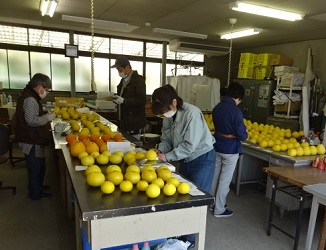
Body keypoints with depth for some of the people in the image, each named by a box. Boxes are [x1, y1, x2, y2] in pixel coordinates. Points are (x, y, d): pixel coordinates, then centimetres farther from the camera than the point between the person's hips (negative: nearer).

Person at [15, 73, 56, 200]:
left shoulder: (28, 96, 11)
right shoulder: (30, 100, -22)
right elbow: (32, 121, -28)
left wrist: (45, 115, 9)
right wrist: (47, 117, -15)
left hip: (32, 139, 10)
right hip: (32, 142, -10)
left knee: (37, 166, 24)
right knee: (36, 167, 4)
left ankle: (37, 186, 42)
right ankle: (36, 194, 19)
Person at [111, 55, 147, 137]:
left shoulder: (138, 80, -11)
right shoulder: (123, 80, 16)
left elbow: (142, 100, -19)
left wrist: (123, 101, -22)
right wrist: (116, 98, 6)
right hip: (124, 121, 8)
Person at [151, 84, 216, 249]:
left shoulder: (192, 113, -28)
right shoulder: (169, 115, -6)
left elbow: (190, 145, -28)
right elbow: (167, 138, 2)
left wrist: (167, 157, -24)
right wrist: (160, 150, -18)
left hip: (202, 160, -7)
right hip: (185, 159, 7)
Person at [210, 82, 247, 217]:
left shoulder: (217, 108, 1)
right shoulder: (235, 111, -20)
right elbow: (242, 135, -17)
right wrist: (245, 132, 4)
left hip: (217, 146, 7)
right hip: (230, 149, -7)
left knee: (215, 176, 19)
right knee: (225, 180, 6)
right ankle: (219, 210, 18)